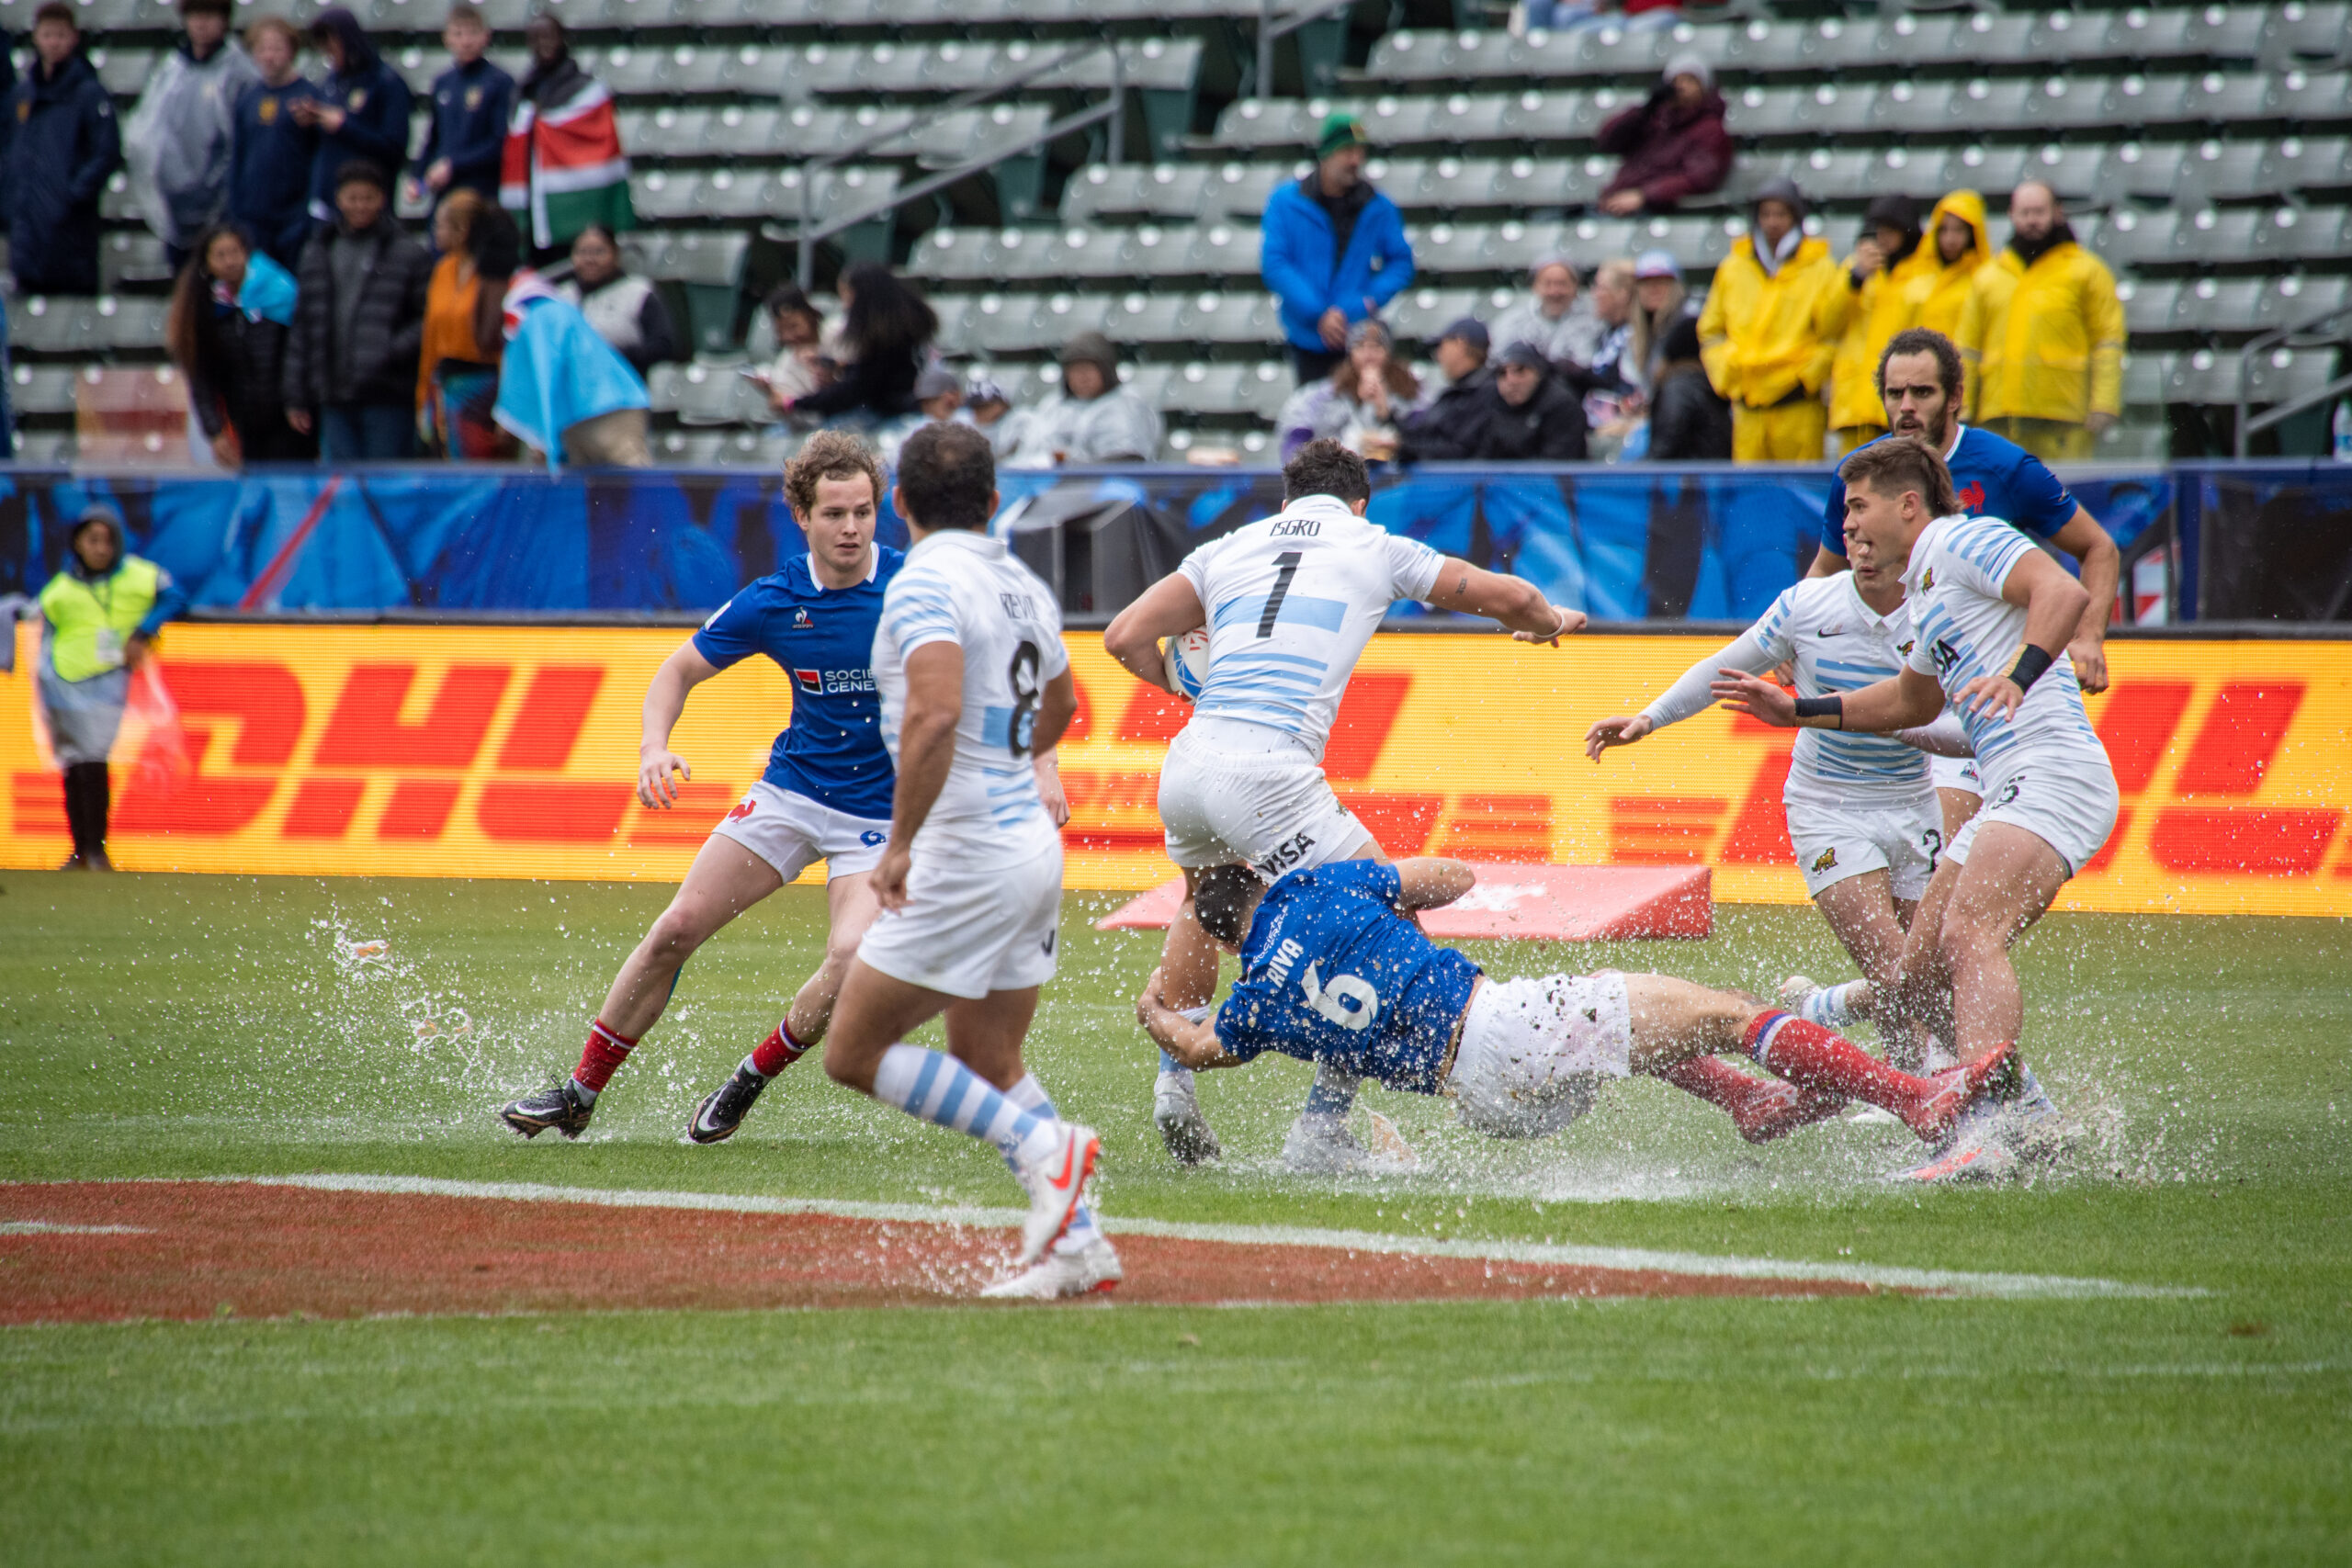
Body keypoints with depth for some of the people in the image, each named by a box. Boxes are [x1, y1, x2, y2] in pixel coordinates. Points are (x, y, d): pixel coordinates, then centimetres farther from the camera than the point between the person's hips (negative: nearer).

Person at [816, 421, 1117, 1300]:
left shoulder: (927, 582, -14)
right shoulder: (1024, 586, 12)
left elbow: (935, 711, -29)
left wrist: (902, 843, -25)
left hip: (964, 855, -9)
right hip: (1032, 841, 9)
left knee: (854, 1055, -1)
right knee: (988, 1066, 18)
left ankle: (1042, 1145, -11)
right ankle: (1078, 1245, 10)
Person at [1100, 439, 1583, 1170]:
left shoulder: (1228, 549, 22)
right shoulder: (1375, 547, 15)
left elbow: (1126, 637, 16)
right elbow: (1507, 595, 24)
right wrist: (1551, 622, 46)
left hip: (1186, 763, 5)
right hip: (1269, 775, -5)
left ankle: (1174, 1082, 28)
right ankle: (1320, 1126, 2)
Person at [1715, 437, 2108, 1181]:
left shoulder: (1965, 541, -4)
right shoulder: (1924, 592, 25)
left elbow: (2064, 591, -20)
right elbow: (1913, 700, 42)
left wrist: (2020, 674, -34)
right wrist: (1798, 711, 39)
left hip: (2053, 772, -11)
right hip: (2010, 794, 11)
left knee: (1969, 934, -28)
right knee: (1914, 978, 9)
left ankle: (1987, 1131, -42)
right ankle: (2034, 1118, 16)